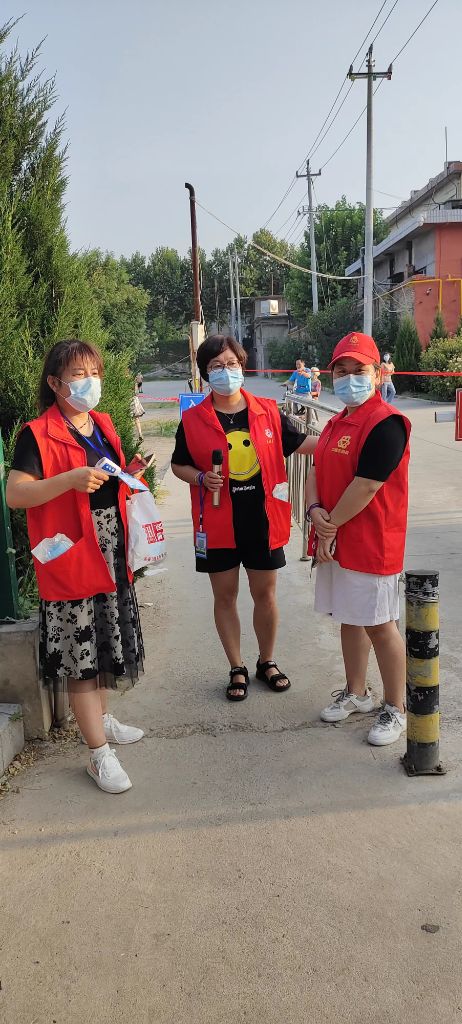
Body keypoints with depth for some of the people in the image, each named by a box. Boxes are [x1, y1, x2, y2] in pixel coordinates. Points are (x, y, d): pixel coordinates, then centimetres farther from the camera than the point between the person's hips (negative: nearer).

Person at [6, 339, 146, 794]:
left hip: (111, 552, 7)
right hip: (71, 556, -7)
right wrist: (71, 479, -30)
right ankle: (100, 755, 8)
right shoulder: (38, 434, -12)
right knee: (80, 653, -1)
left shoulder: (103, 425, 11)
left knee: (106, 642, 19)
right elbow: (14, 493, -20)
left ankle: (102, 719, 39)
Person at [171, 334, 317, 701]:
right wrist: (201, 478, -14)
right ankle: (237, 669, 27)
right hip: (218, 524, -1)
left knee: (265, 592, 12)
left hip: (263, 520, 1)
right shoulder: (193, 420, -3)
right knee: (225, 596, 10)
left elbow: (299, 443, 11)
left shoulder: (267, 411, 2)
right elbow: (179, 465, 6)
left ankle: (267, 661, 33)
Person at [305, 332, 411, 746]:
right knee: (349, 618, 19)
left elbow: (365, 486, -22)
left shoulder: (386, 423, -18)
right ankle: (356, 693, 35)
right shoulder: (337, 423, 13)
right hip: (335, 541, 9)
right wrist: (315, 510, -7)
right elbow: (317, 470, 13)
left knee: (379, 625, 1)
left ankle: (396, 709, 18)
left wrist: (331, 525, -13)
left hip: (371, 544, -9)